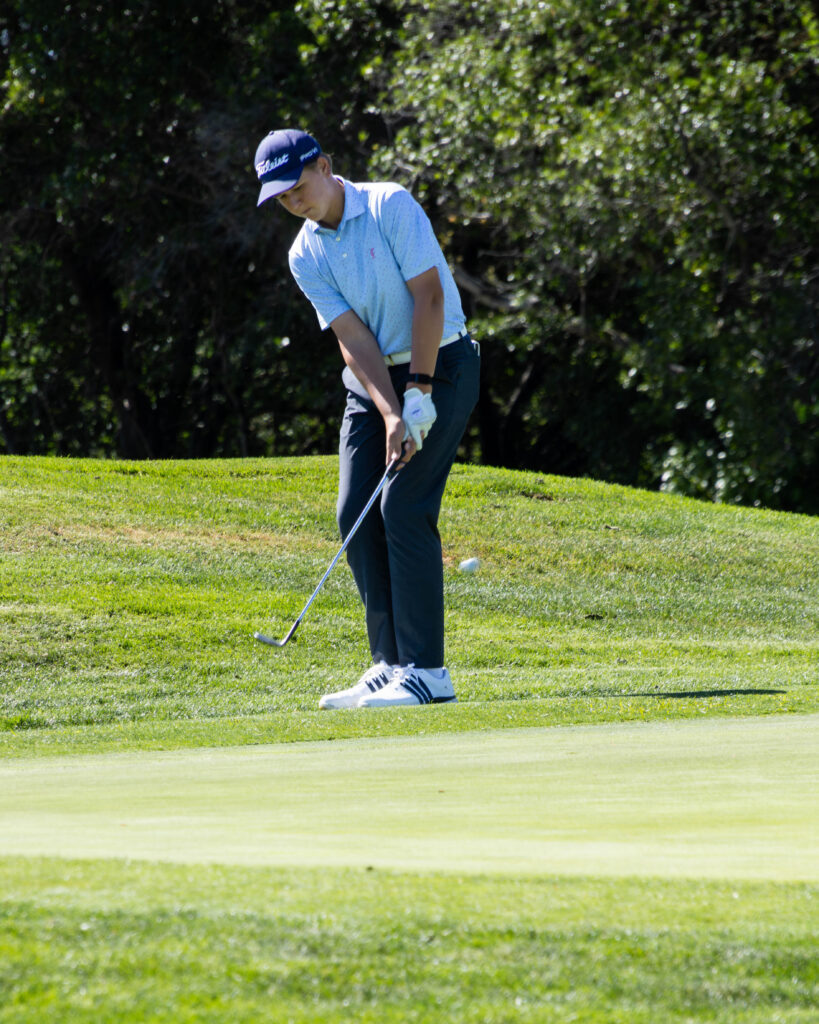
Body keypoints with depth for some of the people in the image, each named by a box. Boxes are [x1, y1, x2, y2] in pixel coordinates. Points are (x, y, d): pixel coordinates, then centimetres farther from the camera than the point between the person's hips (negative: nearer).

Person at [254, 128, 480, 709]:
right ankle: (390, 665, 4)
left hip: (439, 366, -6)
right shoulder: (305, 255, 2)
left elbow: (428, 295, -17)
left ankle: (426, 670, -16)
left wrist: (419, 394, -22)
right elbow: (353, 337, -6)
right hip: (373, 380, 6)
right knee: (357, 515, -2)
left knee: (404, 507, -16)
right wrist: (390, 415, -19)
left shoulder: (391, 205, -13)